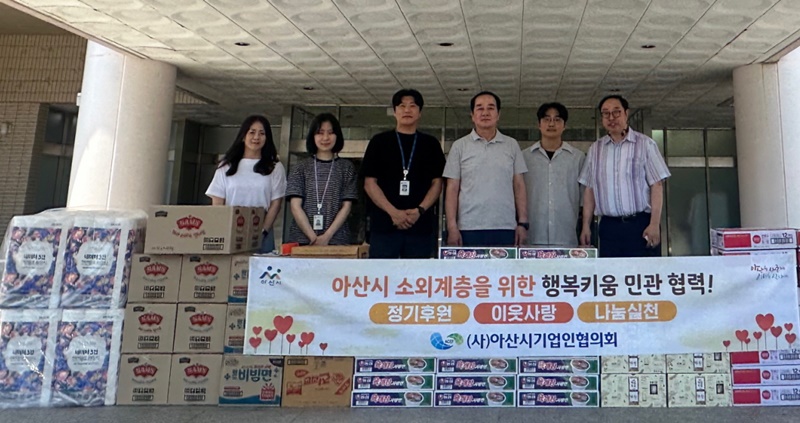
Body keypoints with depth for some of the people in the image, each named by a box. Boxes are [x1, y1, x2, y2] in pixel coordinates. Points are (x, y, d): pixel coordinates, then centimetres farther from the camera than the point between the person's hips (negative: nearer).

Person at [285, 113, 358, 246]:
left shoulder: (346, 167, 8)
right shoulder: (300, 168, 8)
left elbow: (346, 206, 2)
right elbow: (295, 206, 0)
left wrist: (327, 236, -10)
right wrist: (313, 237, -11)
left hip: (336, 240, 0)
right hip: (301, 238, 0)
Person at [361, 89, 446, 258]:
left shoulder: (430, 144, 13)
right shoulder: (379, 142, 9)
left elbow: (437, 183, 8)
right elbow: (369, 183, 3)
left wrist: (420, 210, -9)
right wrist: (393, 212, -10)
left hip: (421, 226, 1)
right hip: (384, 224, -1)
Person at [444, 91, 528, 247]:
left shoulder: (512, 145, 11)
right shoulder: (460, 146, 6)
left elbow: (519, 186, 10)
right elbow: (452, 189, 3)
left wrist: (523, 223, 2)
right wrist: (452, 226, -5)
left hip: (505, 228, 2)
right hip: (469, 228, -1)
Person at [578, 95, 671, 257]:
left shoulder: (645, 144, 1)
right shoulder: (595, 149, 11)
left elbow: (656, 186, -4)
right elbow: (589, 189, 11)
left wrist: (654, 224, -11)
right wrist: (586, 225, 6)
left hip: (641, 224, -3)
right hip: (608, 226, 3)